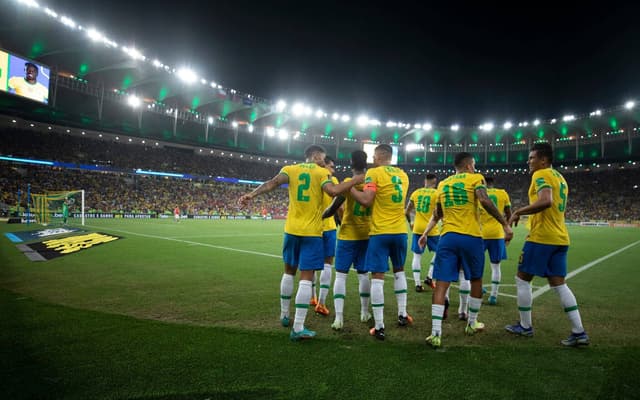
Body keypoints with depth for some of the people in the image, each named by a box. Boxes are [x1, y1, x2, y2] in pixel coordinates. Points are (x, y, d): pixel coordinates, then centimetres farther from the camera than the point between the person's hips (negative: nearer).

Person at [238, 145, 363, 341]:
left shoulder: (290, 169, 7)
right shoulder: (322, 172, -1)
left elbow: (272, 183, -10)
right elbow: (333, 191, -19)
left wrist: (251, 194, -19)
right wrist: (355, 181, -9)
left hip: (292, 230, 4)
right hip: (312, 232, -4)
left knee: (289, 271, 21)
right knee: (306, 278, -3)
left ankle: (284, 315, 33)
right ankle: (298, 329, -3)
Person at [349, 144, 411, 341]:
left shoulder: (374, 173, -7)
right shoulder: (403, 175, 12)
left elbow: (366, 200, -17)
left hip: (380, 232, -5)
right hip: (400, 231, 6)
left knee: (377, 276, -2)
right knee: (399, 270, 23)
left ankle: (379, 327, -1)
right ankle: (402, 314, 29)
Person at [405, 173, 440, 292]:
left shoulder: (415, 193, 6)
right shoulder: (437, 193, -7)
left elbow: (406, 211, 11)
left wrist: (410, 222, 26)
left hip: (417, 228, 3)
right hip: (431, 229, -3)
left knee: (417, 255, 8)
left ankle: (418, 284, 6)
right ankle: (429, 277, 11)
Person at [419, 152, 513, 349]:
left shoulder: (442, 184, 17)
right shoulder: (475, 178, 3)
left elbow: (437, 215, 24)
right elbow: (484, 201, -16)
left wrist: (425, 233, 37)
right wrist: (505, 224, -13)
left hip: (447, 237, 3)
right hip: (471, 237, -3)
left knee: (441, 284, -1)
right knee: (476, 280, 19)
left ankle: (435, 334, -7)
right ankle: (472, 324, 33)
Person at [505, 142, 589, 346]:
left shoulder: (541, 175, -10)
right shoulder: (560, 177, 20)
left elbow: (545, 201, -27)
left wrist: (518, 211, -18)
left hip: (541, 237, -9)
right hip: (560, 238, 9)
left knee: (522, 279, 4)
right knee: (559, 284, 11)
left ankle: (525, 326, 13)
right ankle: (579, 332, 8)